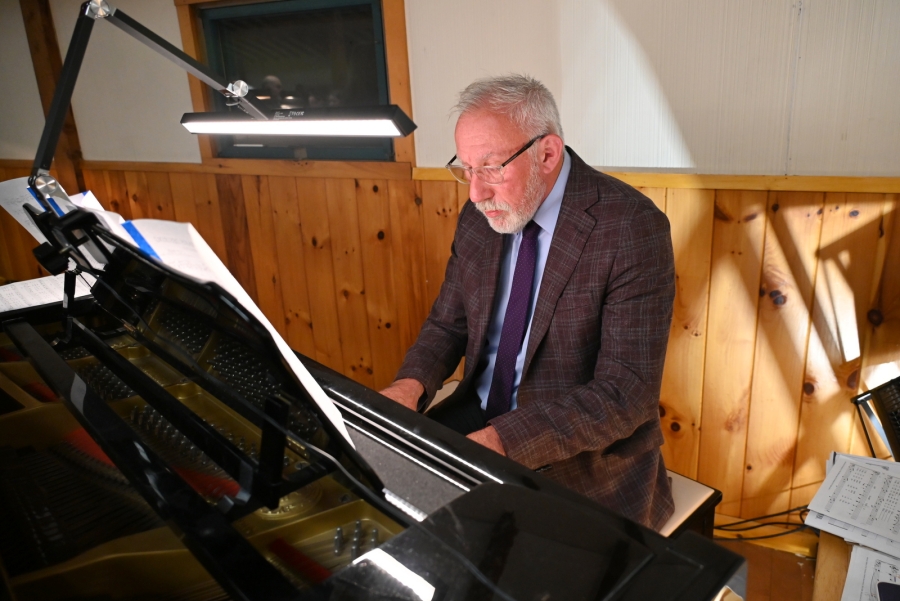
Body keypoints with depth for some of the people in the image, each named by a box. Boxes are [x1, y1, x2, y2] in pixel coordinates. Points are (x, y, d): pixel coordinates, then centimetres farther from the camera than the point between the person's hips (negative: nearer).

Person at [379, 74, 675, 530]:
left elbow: (626, 392, -22)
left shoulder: (632, 227, -19)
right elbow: (447, 324, 10)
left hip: (586, 456, -5)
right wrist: (411, 384, -12)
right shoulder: (478, 218, 0)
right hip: (480, 419, 6)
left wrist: (502, 440, -30)